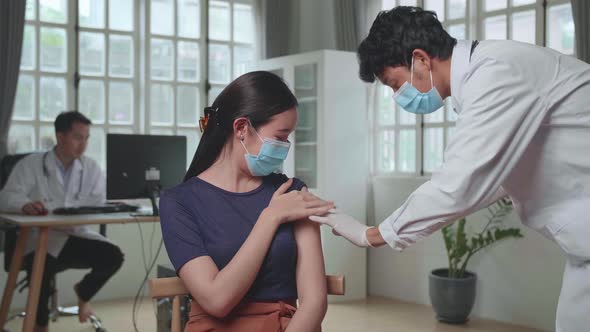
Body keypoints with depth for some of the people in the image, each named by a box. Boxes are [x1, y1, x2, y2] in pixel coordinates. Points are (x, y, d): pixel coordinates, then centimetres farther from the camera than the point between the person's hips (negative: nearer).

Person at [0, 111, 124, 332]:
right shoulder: (30, 165, 1)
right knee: (42, 264, -35)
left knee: (113, 256, -22)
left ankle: (84, 291, 13)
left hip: (78, 236, 3)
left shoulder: (92, 168, 8)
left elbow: (98, 205, -4)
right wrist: (26, 205, -38)